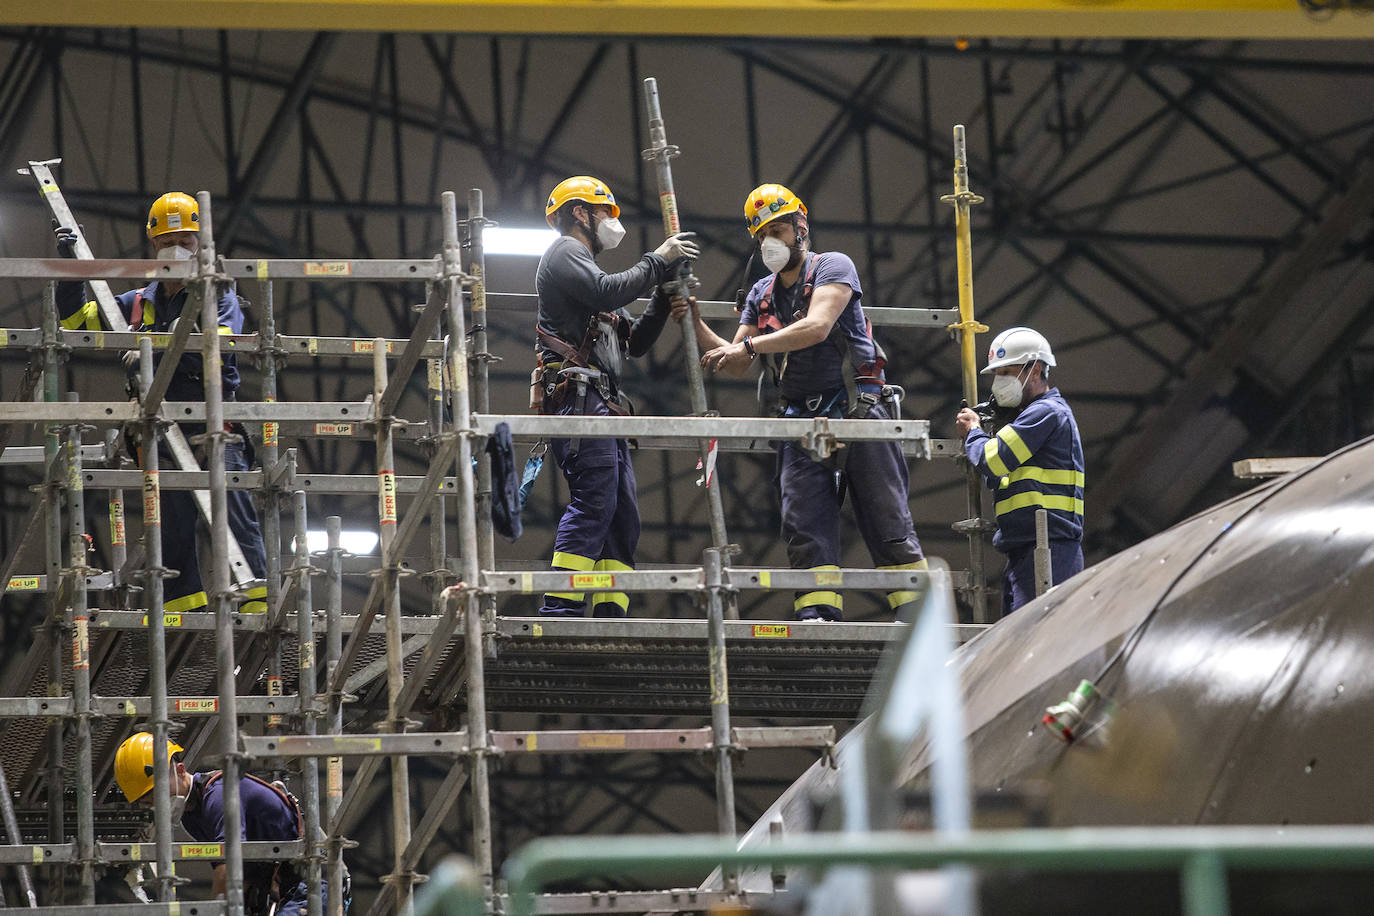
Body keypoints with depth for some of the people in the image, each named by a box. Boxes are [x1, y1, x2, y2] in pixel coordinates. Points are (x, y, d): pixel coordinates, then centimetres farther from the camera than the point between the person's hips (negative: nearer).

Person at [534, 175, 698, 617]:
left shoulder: (584, 264, 34)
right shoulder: (564, 253, 5)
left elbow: (633, 343, 30)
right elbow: (607, 292, -16)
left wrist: (663, 307, 14)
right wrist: (658, 262, -6)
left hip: (603, 406, 11)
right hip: (578, 394, -11)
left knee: (623, 518, 3)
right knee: (594, 499, -22)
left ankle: (609, 615, -3)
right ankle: (560, 609, -28)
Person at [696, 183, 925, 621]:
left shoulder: (832, 267, -1)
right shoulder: (761, 294, 17)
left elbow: (817, 327, -19)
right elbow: (736, 365, 12)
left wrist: (749, 345, -26)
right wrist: (697, 327, -3)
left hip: (857, 408, -6)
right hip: (800, 417, 6)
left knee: (886, 519, -6)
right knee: (804, 522, -7)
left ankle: (914, 609, -6)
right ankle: (819, 612, -11)